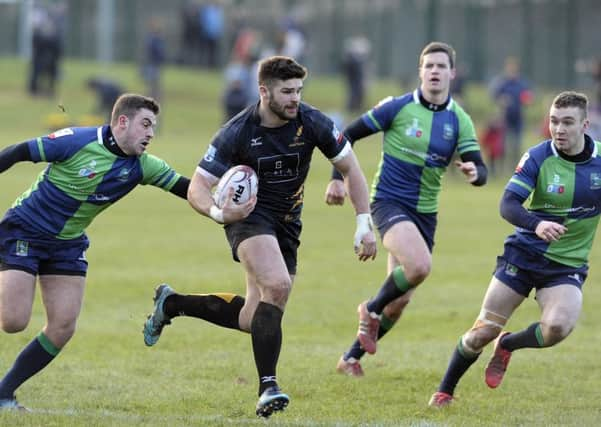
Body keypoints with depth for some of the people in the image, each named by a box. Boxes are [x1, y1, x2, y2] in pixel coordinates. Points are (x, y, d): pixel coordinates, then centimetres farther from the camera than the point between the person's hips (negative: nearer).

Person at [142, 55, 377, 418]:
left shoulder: (312, 122, -12)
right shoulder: (237, 132, -19)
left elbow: (350, 168, -1)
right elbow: (197, 187, -15)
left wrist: (364, 224, -9)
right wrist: (218, 212, -37)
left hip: (287, 223, 5)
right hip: (249, 215, -5)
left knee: (253, 319, 4)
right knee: (277, 285, -32)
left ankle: (172, 303, 26)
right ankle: (268, 386, -28)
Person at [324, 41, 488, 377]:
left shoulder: (459, 121, 1)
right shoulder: (398, 107, -7)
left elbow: (480, 170, -6)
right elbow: (349, 135, 0)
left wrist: (475, 172, -30)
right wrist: (337, 179, -8)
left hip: (425, 212, 5)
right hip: (389, 202, -5)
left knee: (400, 300, 7)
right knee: (420, 265, -30)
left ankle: (352, 358, 24)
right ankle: (372, 310, -2)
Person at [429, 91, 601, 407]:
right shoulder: (538, 157, -13)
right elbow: (508, 205, -24)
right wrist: (537, 224, -43)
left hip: (568, 265, 1)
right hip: (524, 254, -1)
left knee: (557, 327, -27)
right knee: (483, 332, -1)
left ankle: (507, 345, 5)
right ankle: (445, 390, 24)